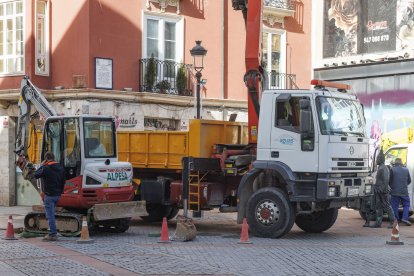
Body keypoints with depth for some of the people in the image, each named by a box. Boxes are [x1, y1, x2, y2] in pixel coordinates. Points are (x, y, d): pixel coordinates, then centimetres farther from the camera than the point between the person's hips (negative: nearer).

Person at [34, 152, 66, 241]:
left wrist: (42, 165, 3)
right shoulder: (61, 168, 8)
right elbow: (63, 182, 14)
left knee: (50, 215, -4)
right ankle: (53, 232, 22)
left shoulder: (46, 168, -14)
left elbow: (36, 175, -2)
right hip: (57, 195, 7)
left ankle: (53, 235, -5)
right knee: (51, 214, 21)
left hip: (49, 195, -7)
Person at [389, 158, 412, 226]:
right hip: (404, 191, 2)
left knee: (394, 206, 6)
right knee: (406, 205, 12)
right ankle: (405, 218, -3)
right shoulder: (406, 170, 4)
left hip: (395, 192, -2)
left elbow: (389, 180, -3)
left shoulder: (392, 169, -6)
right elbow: (409, 180, 13)